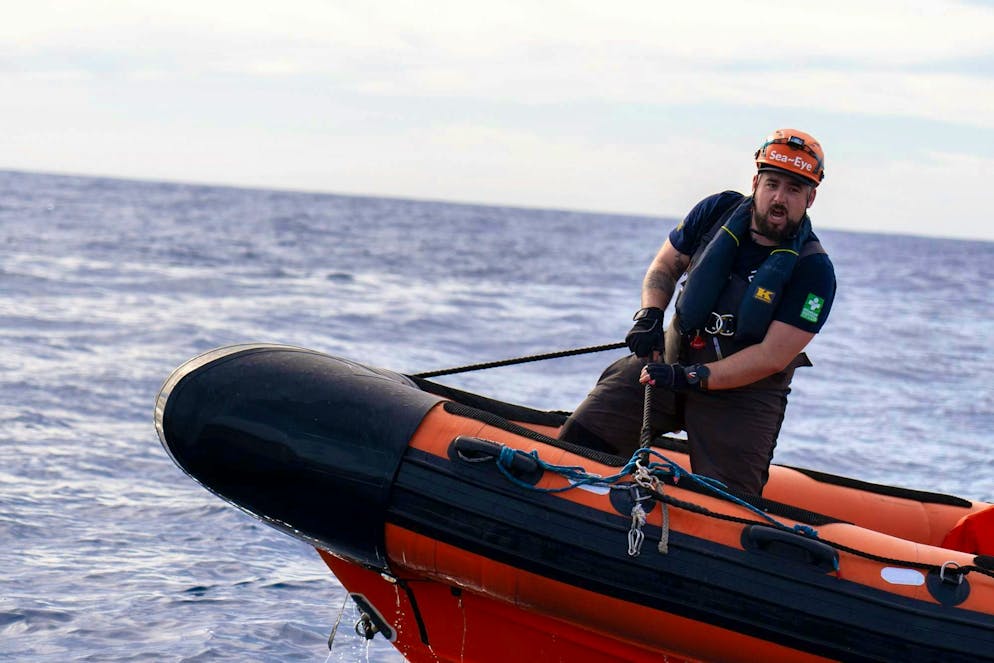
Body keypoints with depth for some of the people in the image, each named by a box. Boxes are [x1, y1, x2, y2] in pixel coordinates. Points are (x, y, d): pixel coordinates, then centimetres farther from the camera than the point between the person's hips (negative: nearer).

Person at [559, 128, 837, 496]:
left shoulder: (814, 270, -17)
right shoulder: (718, 211, -5)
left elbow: (772, 357, -21)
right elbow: (665, 266, 9)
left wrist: (691, 378, -26)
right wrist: (649, 316, -11)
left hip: (745, 392, -3)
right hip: (671, 358, 3)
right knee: (579, 437, -8)